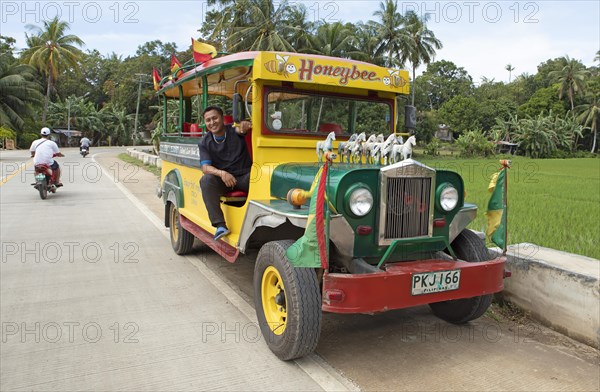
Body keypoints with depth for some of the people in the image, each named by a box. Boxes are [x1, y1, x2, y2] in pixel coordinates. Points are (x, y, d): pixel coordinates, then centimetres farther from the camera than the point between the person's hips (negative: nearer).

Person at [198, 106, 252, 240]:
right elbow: (205, 168, -8)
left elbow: (240, 129, -24)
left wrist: (244, 125, -50)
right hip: (221, 179, 1)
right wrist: (221, 173, -29)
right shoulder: (204, 143, 4)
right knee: (206, 180, -31)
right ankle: (220, 225, -34)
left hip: (244, 177, -1)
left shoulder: (234, 131, 2)